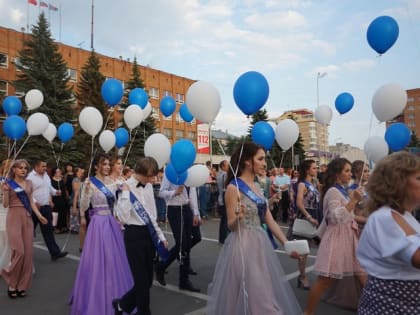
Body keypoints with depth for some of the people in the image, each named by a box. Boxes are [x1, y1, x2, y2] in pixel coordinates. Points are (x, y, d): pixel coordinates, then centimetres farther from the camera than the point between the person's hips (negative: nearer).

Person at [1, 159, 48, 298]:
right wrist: (6, 191, -19)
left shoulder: (29, 183, 12)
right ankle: (11, 283, 11)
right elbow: (5, 204, -5)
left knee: (28, 252, 2)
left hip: (27, 218, 5)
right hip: (14, 217, -4)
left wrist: (39, 215, 4)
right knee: (19, 251, -12)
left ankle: (21, 285, 15)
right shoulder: (9, 184, -1)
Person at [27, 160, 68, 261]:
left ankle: (55, 252, 1)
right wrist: (34, 202, -26)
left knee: (48, 230, 3)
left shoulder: (46, 175, 11)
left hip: (46, 207, 6)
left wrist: (55, 192, 3)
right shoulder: (31, 177, -11)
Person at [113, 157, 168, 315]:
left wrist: (161, 236, 15)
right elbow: (123, 217, -23)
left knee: (148, 279, 15)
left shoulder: (148, 186, 8)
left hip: (149, 233, 7)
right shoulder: (127, 187, -12)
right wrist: (126, 193, -23)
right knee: (141, 279, 3)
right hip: (134, 235, -7)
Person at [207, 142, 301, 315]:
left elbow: (269, 220, 10)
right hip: (243, 246, -8)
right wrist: (238, 217, -33)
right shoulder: (233, 187, -13)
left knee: (264, 295, 17)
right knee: (248, 295, 1)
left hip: (260, 244, 8)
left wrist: (286, 243, 6)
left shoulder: (256, 187, 10)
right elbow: (231, 226, -12)